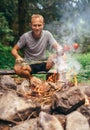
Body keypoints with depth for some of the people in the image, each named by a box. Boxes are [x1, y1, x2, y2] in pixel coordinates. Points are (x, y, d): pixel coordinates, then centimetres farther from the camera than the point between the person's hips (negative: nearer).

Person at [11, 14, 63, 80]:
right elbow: (14, 50, -5)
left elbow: (57, 46, -11)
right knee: (17, 68, -34)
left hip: (43, 64, 1)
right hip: (29, 64, 0)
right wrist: (18, 56, -28)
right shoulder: (25, 36, -11)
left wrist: (60, 51, -36)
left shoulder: (47, 34, -8)